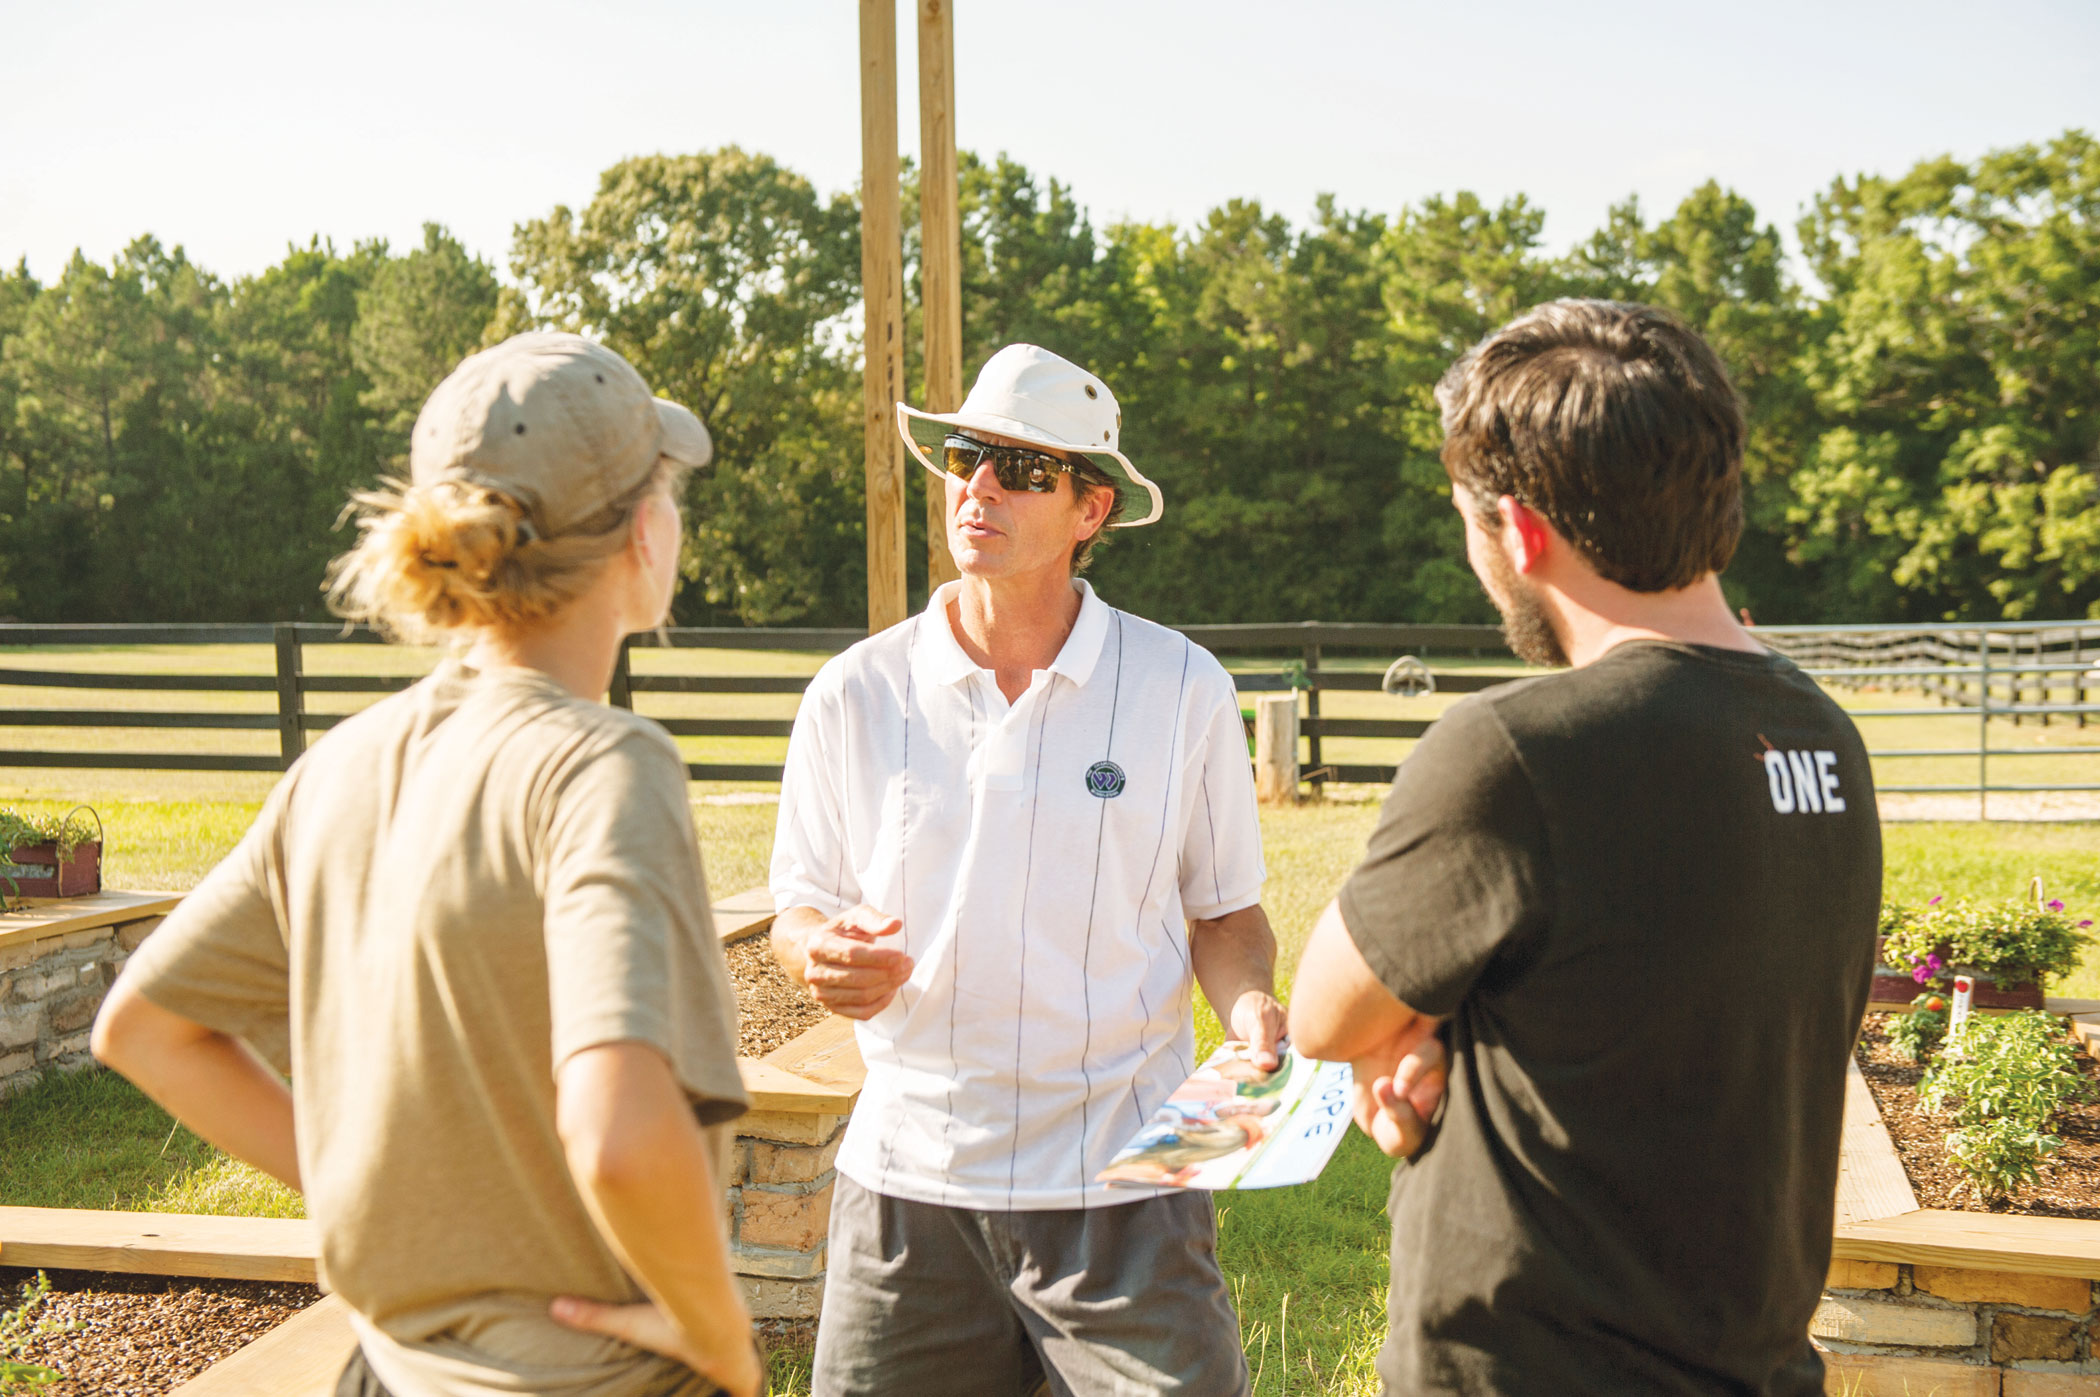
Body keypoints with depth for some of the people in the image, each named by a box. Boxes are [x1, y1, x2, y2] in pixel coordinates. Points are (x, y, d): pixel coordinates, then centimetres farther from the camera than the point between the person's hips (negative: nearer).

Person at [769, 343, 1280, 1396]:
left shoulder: (1183, 687, 0)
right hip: (908, 1180, 2)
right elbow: (799, 911, 10)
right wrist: (825, 955, -13)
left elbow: (1223, 910, 8)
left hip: (1121, 1185, -1)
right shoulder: (854, 695, 2)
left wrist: (1251, 1012, -12)